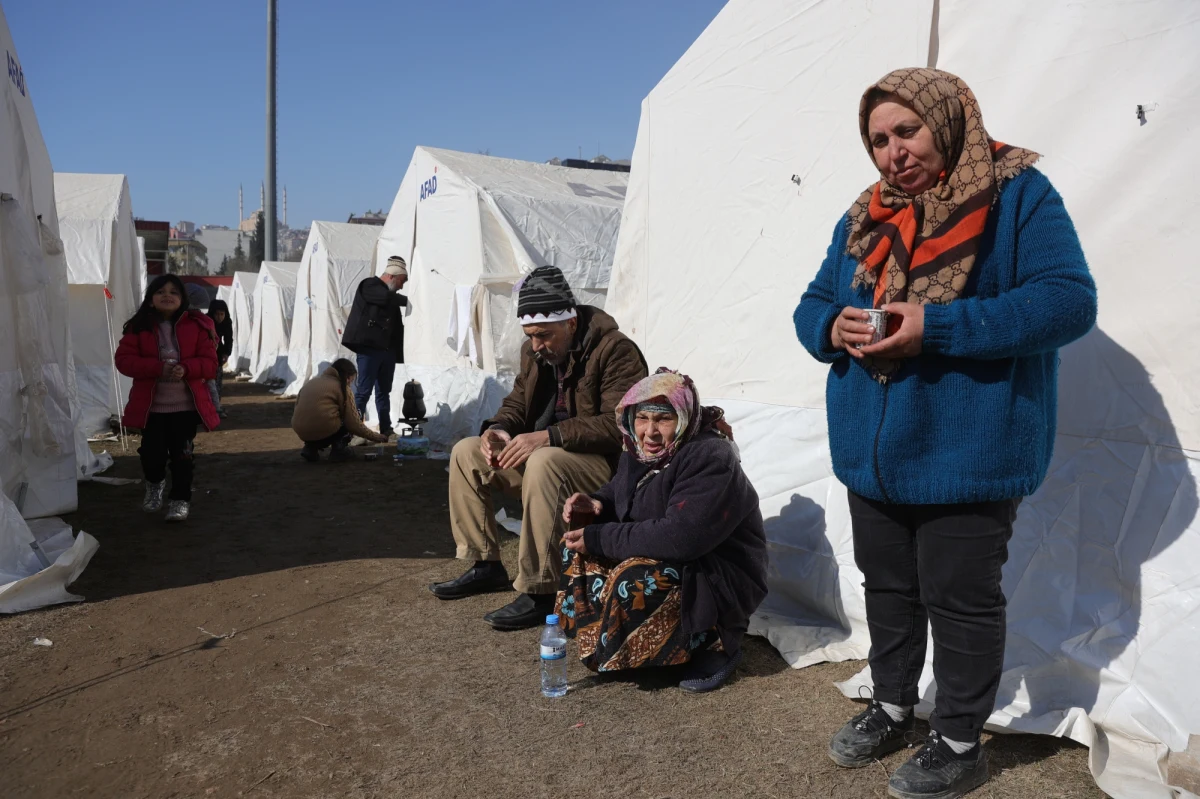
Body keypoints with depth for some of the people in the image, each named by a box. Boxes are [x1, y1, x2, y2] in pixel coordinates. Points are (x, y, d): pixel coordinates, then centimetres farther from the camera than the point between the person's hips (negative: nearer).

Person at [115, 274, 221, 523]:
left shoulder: (196, 325, 0)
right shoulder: (138, 326, 0)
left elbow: (210, 362, -2)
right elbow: (123, 360, -7)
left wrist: (186, 368, -22)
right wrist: (158, 367, -21)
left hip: (186, 405, -1)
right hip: (150, 405, 1)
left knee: (181, 454, 1)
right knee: (152, 453, 4)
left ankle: (180, 499, 17)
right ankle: (155, 484, 37)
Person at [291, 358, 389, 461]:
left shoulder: (311, 382, 21)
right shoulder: (342, 388, 3)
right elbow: (354, 423, 0)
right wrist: (376, 436, 13)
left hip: (302, 432, 6)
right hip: (324, 430, -6)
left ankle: (311, 448, 11)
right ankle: (338, 449, 2)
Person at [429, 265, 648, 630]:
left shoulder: (616, 351, -18)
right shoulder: (534, 351, 5)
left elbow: (619, 425, -28)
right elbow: (517, 402, 16)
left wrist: (548, 437, -35)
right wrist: (497, 428, -9)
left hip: (604, 465, -8)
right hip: (541, 456, 9)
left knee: (544, 463, -38)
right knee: (466, 452, 1)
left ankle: (540, 592, -30)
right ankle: (486, 565, 7)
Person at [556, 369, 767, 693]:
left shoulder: (710, 460, -26)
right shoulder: (641, 451, -1)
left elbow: (679, 538, -36)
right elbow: (620, 491, 18)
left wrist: (600, 539, -28)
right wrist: (596, 504, -6)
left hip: (721, 579, -8)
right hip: (672, 562, 9)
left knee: (635, 581, -32)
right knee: (577, 543, 3)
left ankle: (715, 645, -9)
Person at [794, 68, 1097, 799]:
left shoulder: (1018, 195, -8)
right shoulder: (863, 218, 11)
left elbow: (1068, 300, -18)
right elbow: (812, 303, 13)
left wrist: (938, 327, -26)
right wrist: (834, 327, -12)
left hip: (969, 454, -6)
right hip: (875, 453, 6)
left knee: (960, 599, 5)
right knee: (888, 586, 19)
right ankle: (893, 708, 39)